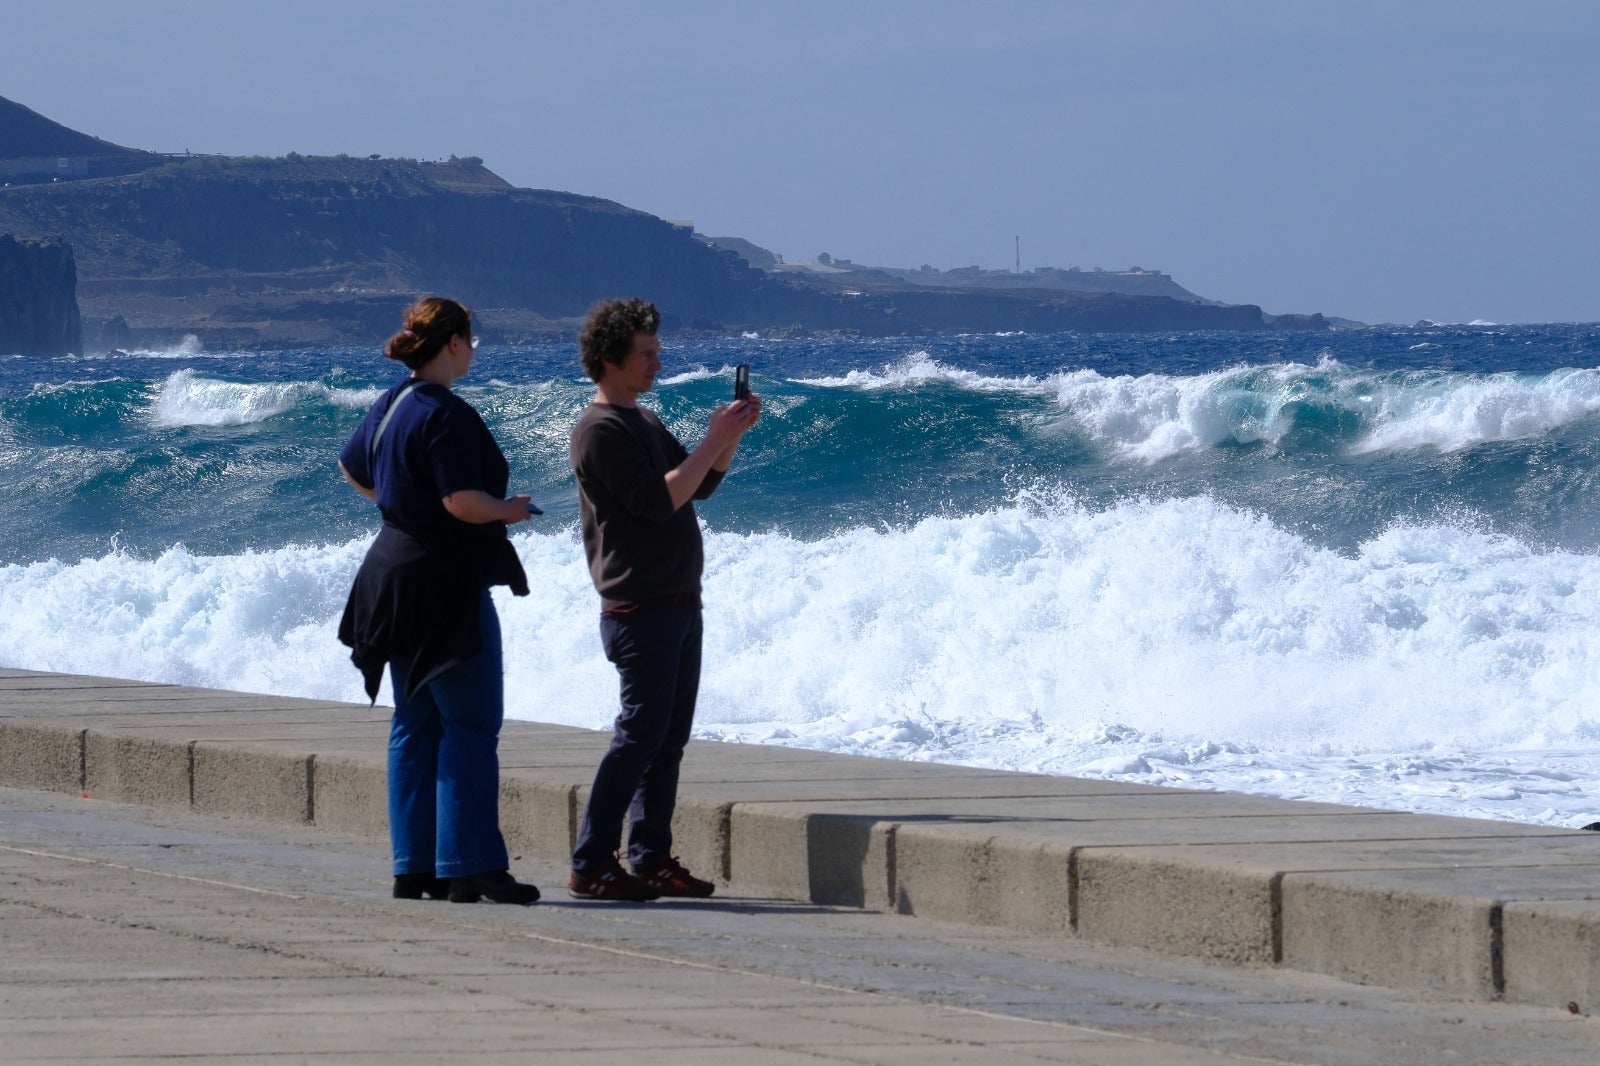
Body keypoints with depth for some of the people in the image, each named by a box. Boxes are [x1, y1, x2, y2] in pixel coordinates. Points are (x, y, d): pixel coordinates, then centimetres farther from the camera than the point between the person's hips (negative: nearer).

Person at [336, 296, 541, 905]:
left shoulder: (390, 405, 10)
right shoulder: (447, 415, -18)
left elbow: (353, 470, 26)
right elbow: (464, 503, -25)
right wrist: (510, 510, -7)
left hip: (394, 576, 9)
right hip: (446, 585, -9)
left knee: (414, 727, 11)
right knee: (471, 726, -6)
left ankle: (414, 867, 11)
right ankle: (470, 866, -9)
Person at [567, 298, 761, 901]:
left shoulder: (642, 423, 18)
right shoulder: (601, 431, -13)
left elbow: (699, 486, 21)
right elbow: (658, 500, -21)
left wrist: (731, 435, 6)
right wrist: (714, 441, -17)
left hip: (677, 602, 10)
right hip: (639, 607, -10)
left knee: (669, 736, 9)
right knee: (641, 732, -11)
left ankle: (651, 859, 11)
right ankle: (591, 866, -10)